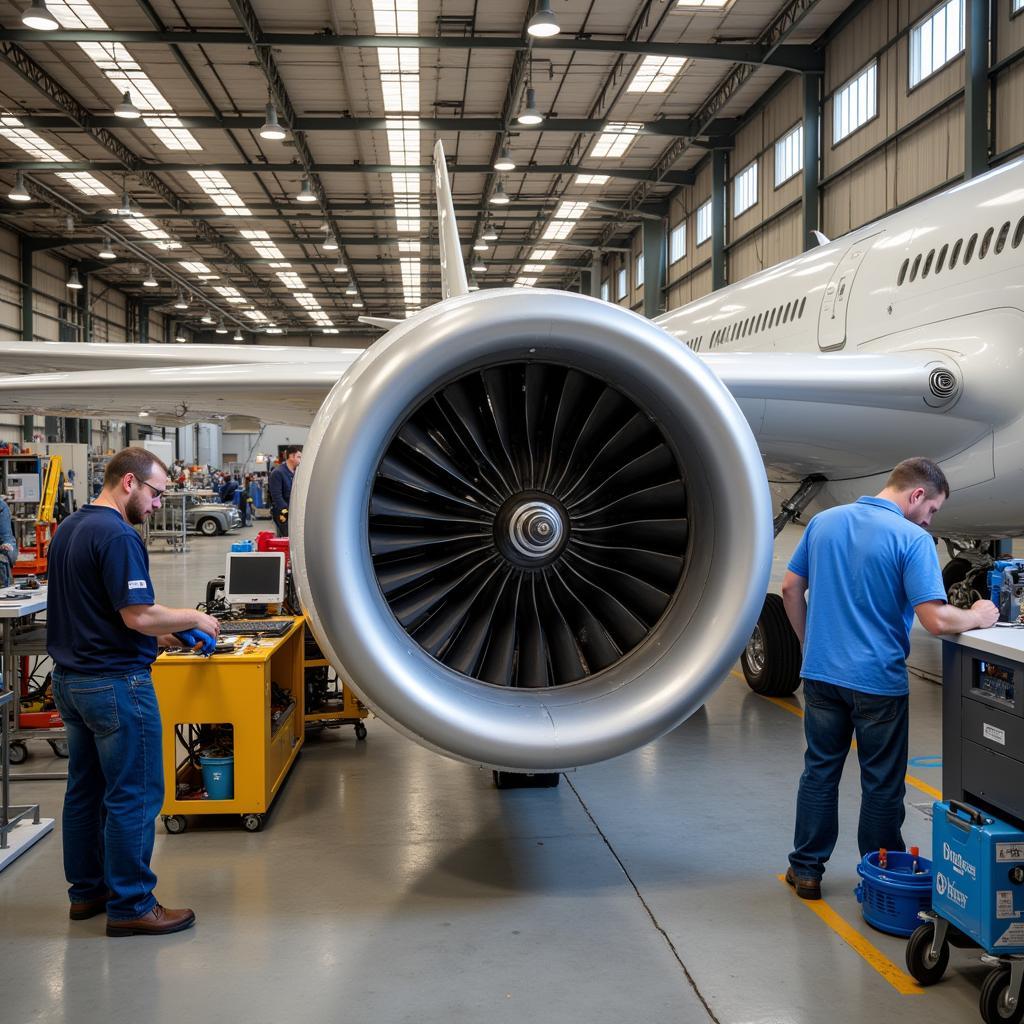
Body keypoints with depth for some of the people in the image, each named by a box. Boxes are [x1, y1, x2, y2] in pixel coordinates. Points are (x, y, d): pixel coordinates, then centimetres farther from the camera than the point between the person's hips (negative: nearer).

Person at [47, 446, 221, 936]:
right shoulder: (118, 536, -20)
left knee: (86, 789, 18)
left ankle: (86, 890, 29)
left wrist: (157, 635, 14)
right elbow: (138, 615, -24)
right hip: (115, 682, -10)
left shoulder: (68, 528, 12)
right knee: (133, 795, 0)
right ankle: (130, 905, 7)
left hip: (71, 677, 10)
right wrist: (194, 619, -7)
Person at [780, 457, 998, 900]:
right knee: (882, 784, 11)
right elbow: (935, 619, -20)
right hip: (877, 681, -5)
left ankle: (806, 870, 22)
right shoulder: (912, 540, -14)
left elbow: (791, 589, 9)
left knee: (819, 772, 15)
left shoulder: (822, 522, 4)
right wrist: (977, 617, 0)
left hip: (821, 673, 5)